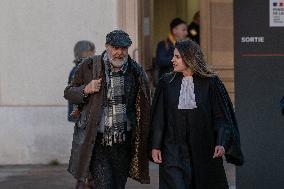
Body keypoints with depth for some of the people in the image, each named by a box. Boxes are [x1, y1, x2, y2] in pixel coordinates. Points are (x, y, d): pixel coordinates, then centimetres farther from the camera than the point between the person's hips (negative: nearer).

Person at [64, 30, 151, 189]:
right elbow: (68, 93, 8)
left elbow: (145, 109, 9)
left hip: (123, 143, 3)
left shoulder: (137, 72, 5)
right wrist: (86, 90, -14)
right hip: (97, 141, -3)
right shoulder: (90, 67, 0)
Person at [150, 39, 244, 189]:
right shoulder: (167, 83, 4)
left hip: (204, 152, 0)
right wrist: (155, 147, 1)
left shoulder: (210, 83, -2)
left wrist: (221, 144, -16)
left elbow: (221, 116, -3)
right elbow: (158, 119, 6)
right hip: (174, 152, 1)